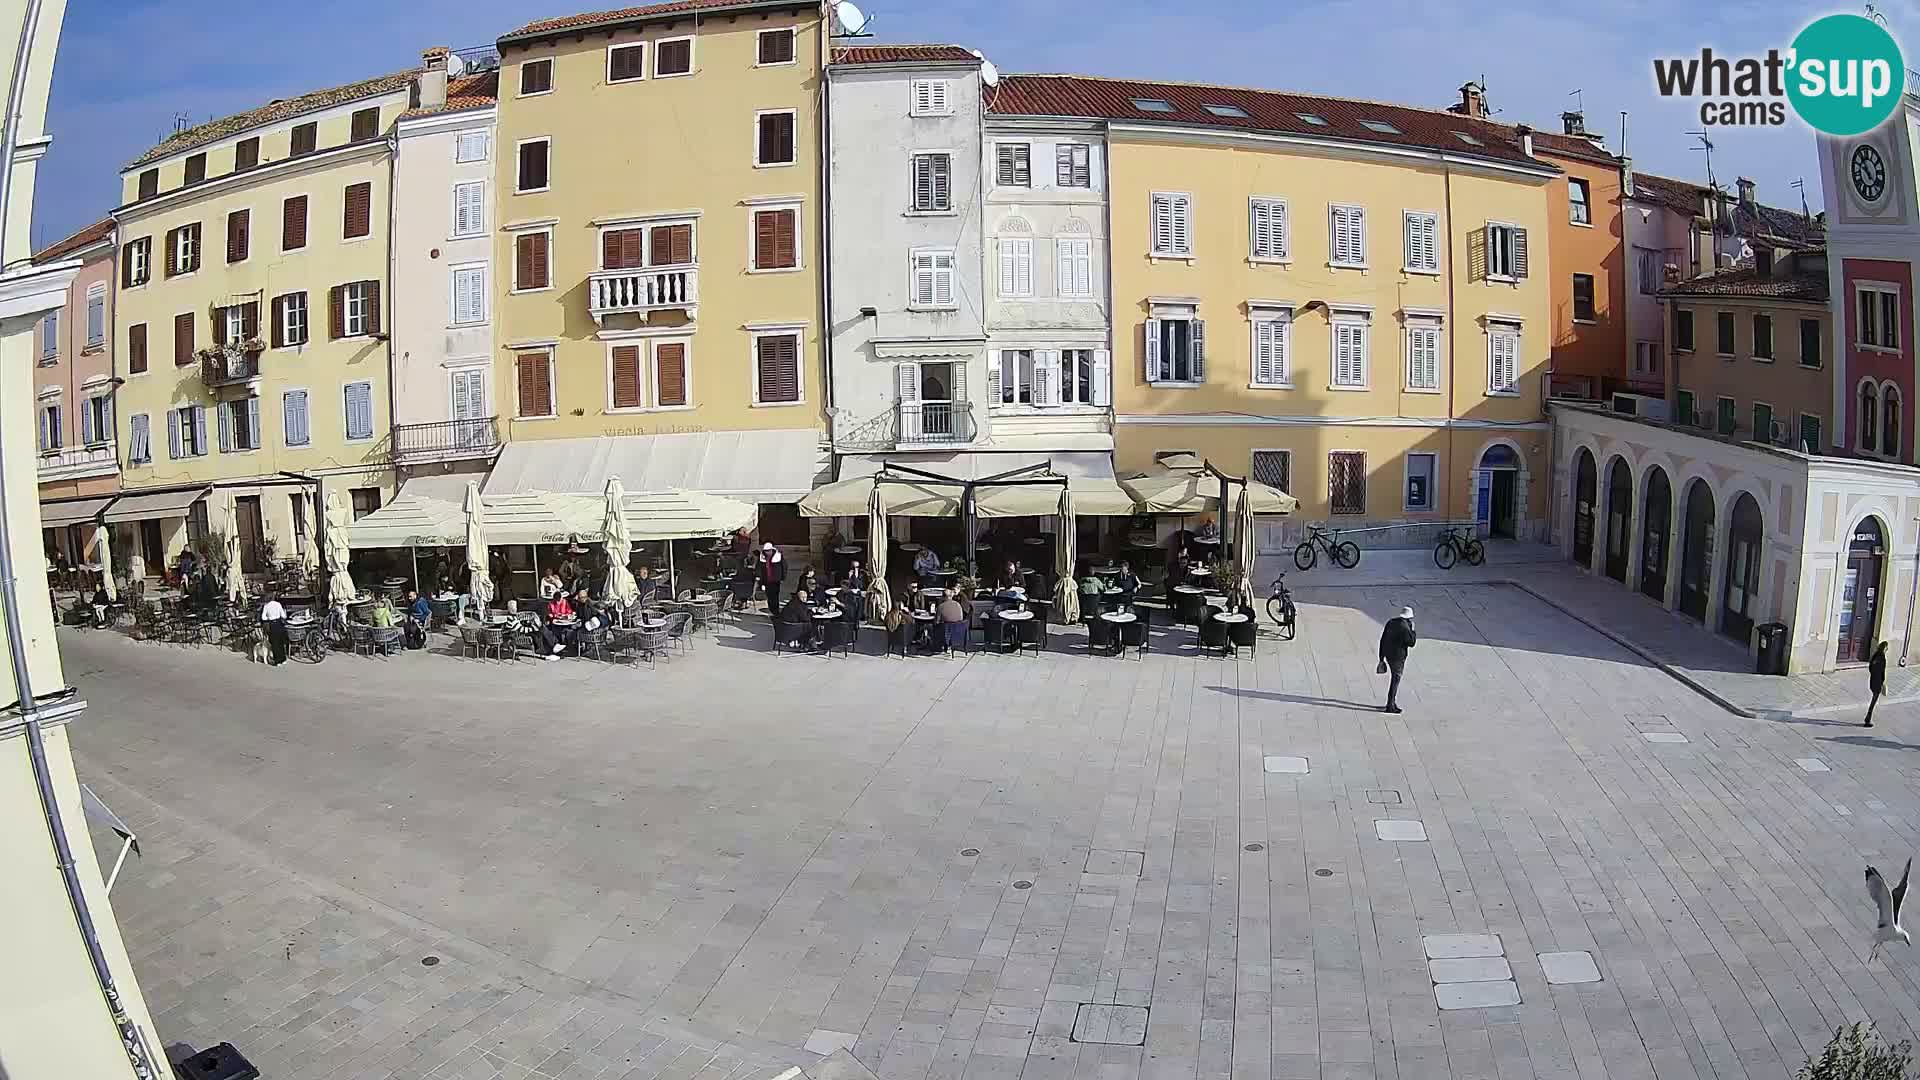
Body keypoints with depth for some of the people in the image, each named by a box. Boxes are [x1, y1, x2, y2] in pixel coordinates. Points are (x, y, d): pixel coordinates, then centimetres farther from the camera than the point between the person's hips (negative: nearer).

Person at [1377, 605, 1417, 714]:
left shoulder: (1390, 622, 6)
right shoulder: (1404, 627, -19)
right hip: (1398, 656, -8)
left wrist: (1381, 657, 15)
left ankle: (1393, 702, 28)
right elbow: (1411, 643, -12)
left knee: (1396, 677, 22)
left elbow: (1382, 639, 9)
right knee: (1396, 680, 2)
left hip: (1388, 655, 8)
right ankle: (1390, 706, 6)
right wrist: (1412, 630, -2)